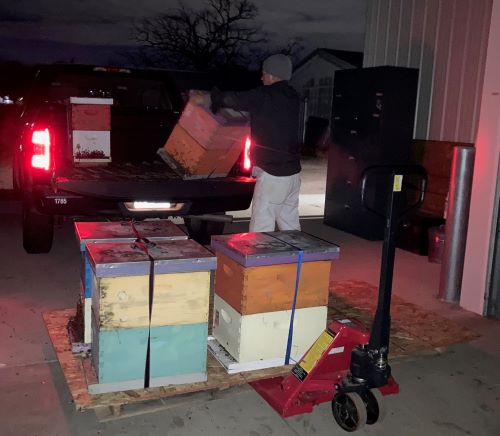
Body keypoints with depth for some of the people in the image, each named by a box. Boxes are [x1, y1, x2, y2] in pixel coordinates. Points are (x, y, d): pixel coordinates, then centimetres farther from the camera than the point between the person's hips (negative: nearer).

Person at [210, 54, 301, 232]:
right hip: (293, 172, 8)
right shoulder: (293, 97, 10)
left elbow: (231, 100, -11)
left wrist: (216, 97, 10)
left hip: (272, 174, -8)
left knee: (261, 227, -5)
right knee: (290, 224, 15)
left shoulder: (265, 96, -13)